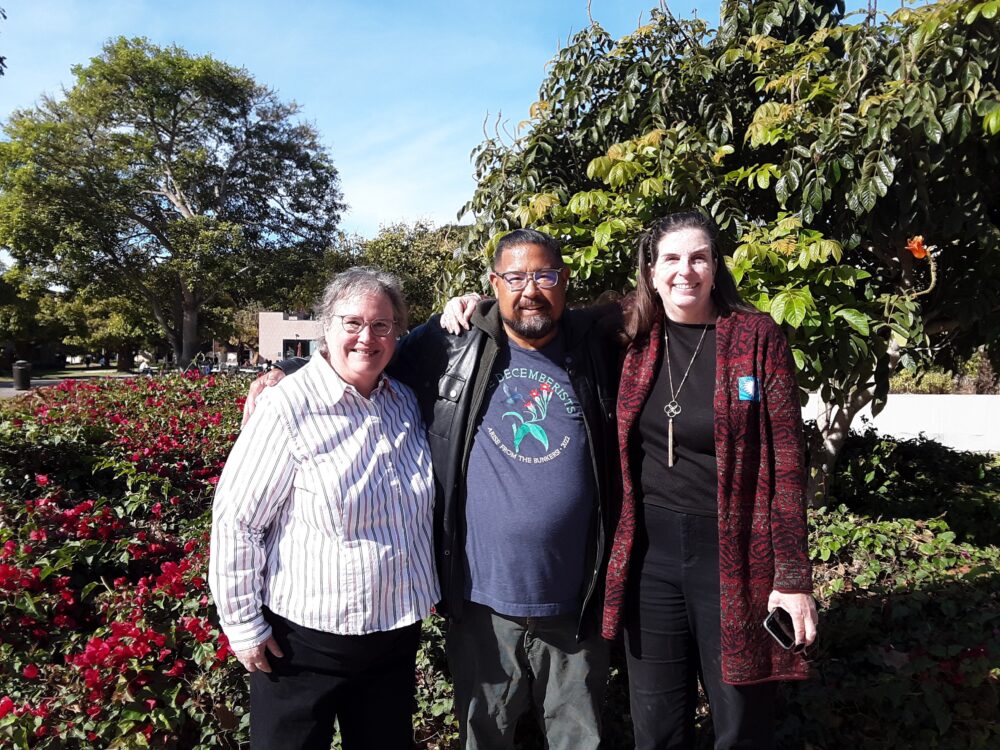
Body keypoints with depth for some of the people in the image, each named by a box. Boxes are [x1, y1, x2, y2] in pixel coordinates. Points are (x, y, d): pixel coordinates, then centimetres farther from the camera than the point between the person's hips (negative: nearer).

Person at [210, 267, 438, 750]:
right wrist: (243, 624, -9)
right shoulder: (288, 408, -16)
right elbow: (235, 519, -13)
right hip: (305, 638, -5)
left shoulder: (406, 400, 0)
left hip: (397, 632, 5)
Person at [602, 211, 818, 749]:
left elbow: (785, 462, -7)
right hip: (648, 552, 3)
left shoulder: (757, 337, -6)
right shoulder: (635, 338, 2)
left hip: (732, 553, -2)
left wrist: (793, 577, -9)